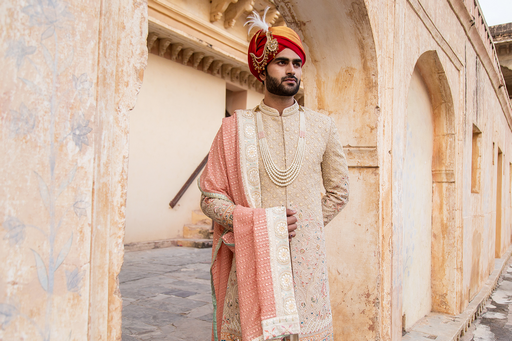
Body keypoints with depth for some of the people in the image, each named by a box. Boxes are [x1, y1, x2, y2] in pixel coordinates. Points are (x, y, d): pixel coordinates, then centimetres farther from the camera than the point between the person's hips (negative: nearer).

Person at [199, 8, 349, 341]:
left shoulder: (323, 127, 8)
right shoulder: (235, 128, 3)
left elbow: (339, 191, 16)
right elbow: (211, 197, 1)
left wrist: (305, 226, 7)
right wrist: (261, 223, -13)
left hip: (307, 262, 2)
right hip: (251, 260, -1)